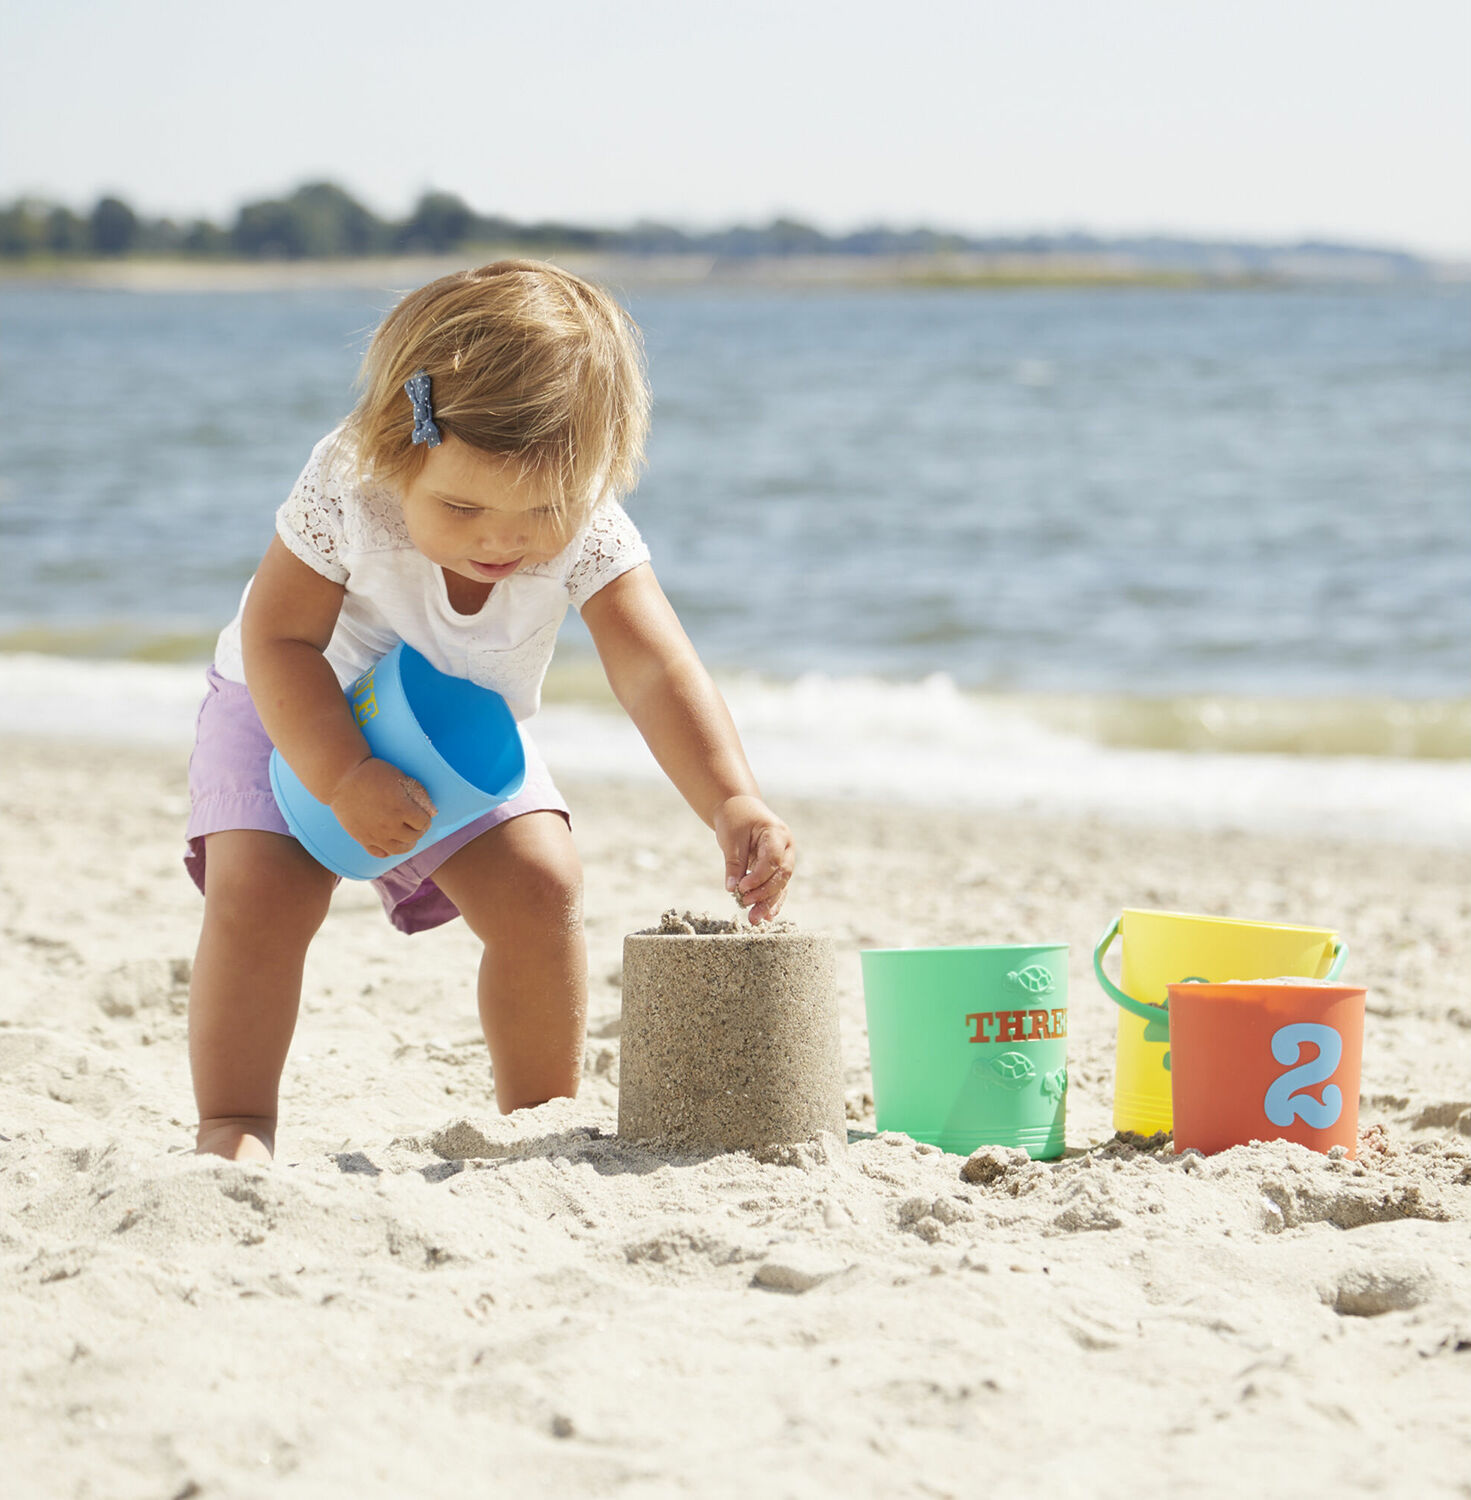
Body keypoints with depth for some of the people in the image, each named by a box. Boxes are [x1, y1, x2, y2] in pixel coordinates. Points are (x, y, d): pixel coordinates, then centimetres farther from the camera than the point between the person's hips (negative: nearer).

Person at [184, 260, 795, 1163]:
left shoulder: (589, 535, -30)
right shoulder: (346, 488, -35)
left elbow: (658, 673, -36)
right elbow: (280, 638, -28)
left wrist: (734, 802, -51)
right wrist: (343, 777, -39)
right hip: (297, 716, -2)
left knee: (539, 889, -14)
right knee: (261, 891, -22)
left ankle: (543, 1116, 5)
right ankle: (233, 1128, -8)